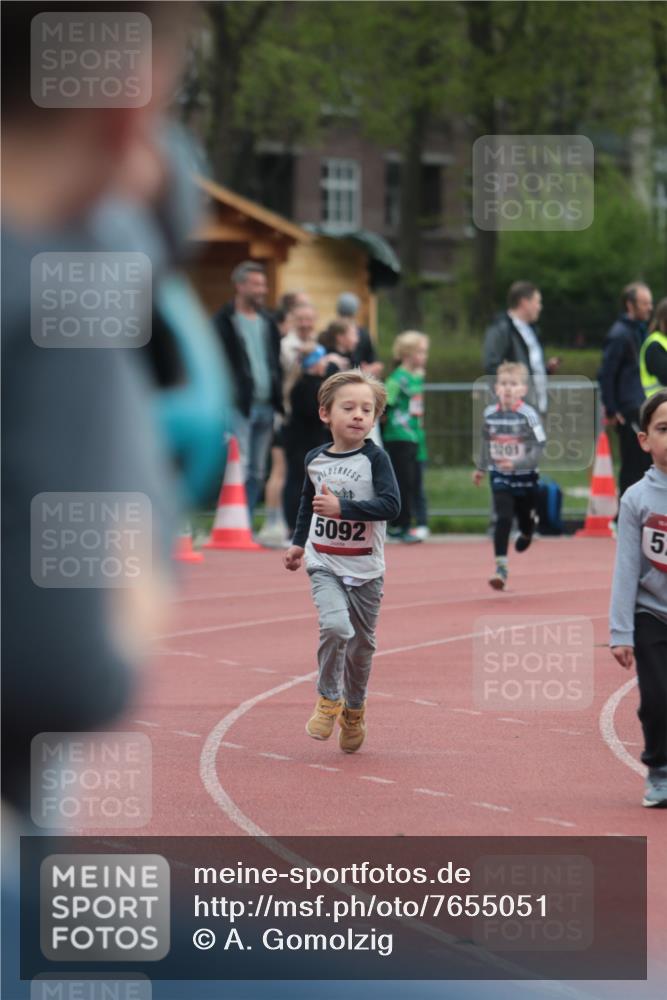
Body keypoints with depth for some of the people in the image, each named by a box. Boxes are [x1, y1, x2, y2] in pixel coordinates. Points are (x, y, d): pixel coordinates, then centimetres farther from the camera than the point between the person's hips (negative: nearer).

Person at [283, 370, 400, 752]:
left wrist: (342, 508, -25)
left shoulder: (375, 458, -7)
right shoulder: (315, 459, 3)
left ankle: (354, 709, 33)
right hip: (324, 564, 1)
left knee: (362, 644, 9)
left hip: (365, 569, -1)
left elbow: (391, 505, -19)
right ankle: (328, 699, -2)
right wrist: (298, 543, 21)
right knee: (335, 625, -23)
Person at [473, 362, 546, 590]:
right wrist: (480, 468, 22)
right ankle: (500, 567, -12)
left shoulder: (528, 415, -18)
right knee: (502, 519, -12)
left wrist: (516, 464, -31)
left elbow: (537, 451, -19)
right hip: (500, 477, 1)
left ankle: (526, 535, 54)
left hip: (525, 477, -1)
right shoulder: (490, 414, -5)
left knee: (525, 518, 17)